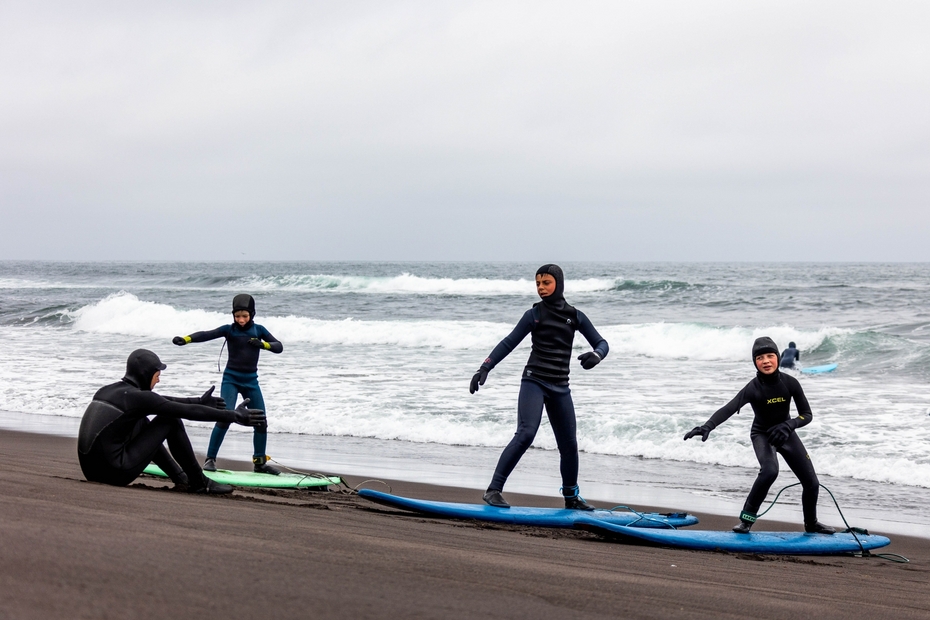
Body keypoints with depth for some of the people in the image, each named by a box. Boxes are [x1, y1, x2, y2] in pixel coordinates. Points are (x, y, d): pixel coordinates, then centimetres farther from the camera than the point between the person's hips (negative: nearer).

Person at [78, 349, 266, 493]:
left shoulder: (107, 391, 15)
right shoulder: (137, 397, -10)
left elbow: (162, 401, 27)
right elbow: (189, 412, -8)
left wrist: (200, 401, 34)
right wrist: (234, 416, -1)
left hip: (90, 470, 8)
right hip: (116, 474, -8)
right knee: (170, 421, 2)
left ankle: (179, 477, 32)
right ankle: (198, 483, 11)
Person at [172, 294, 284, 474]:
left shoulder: (258, 330, 2)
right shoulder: (229, 329, -5)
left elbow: (279, 346, 0)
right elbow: (206, 335, -19)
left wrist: (263, 344, -20)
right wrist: (185, 339, -35)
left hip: (251, 380, 3)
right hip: (231, 379, -3)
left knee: (261, 422, 4)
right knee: (225, 417, -18)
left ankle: (260, 462, 18)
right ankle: (210, 459, -10)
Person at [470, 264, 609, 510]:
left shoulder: (575, 316, 9)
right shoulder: (534, 314, 1)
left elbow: (601, 343, 8)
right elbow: (509, 343, -1)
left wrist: (596, 356, -16)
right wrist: (485, 367, -11)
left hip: (560, 388, 4)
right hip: (534, 382, -4)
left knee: (569, 444, 8)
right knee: (525, 434, -21)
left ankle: (571, 496, 27)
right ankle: (493, 490, -21)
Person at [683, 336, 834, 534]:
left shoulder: (790, 383, -18)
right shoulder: (753, 388, -27)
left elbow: (807, 415, -11)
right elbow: (728, 409, -40)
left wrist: (789, 425, -32)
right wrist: (707, 426, -57)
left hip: (785, 434, 4)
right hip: (762, 435, -4)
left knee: (811, 482, 6)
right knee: (770, 470, -35)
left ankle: (811, 524, 34)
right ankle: (746, 519, -23)